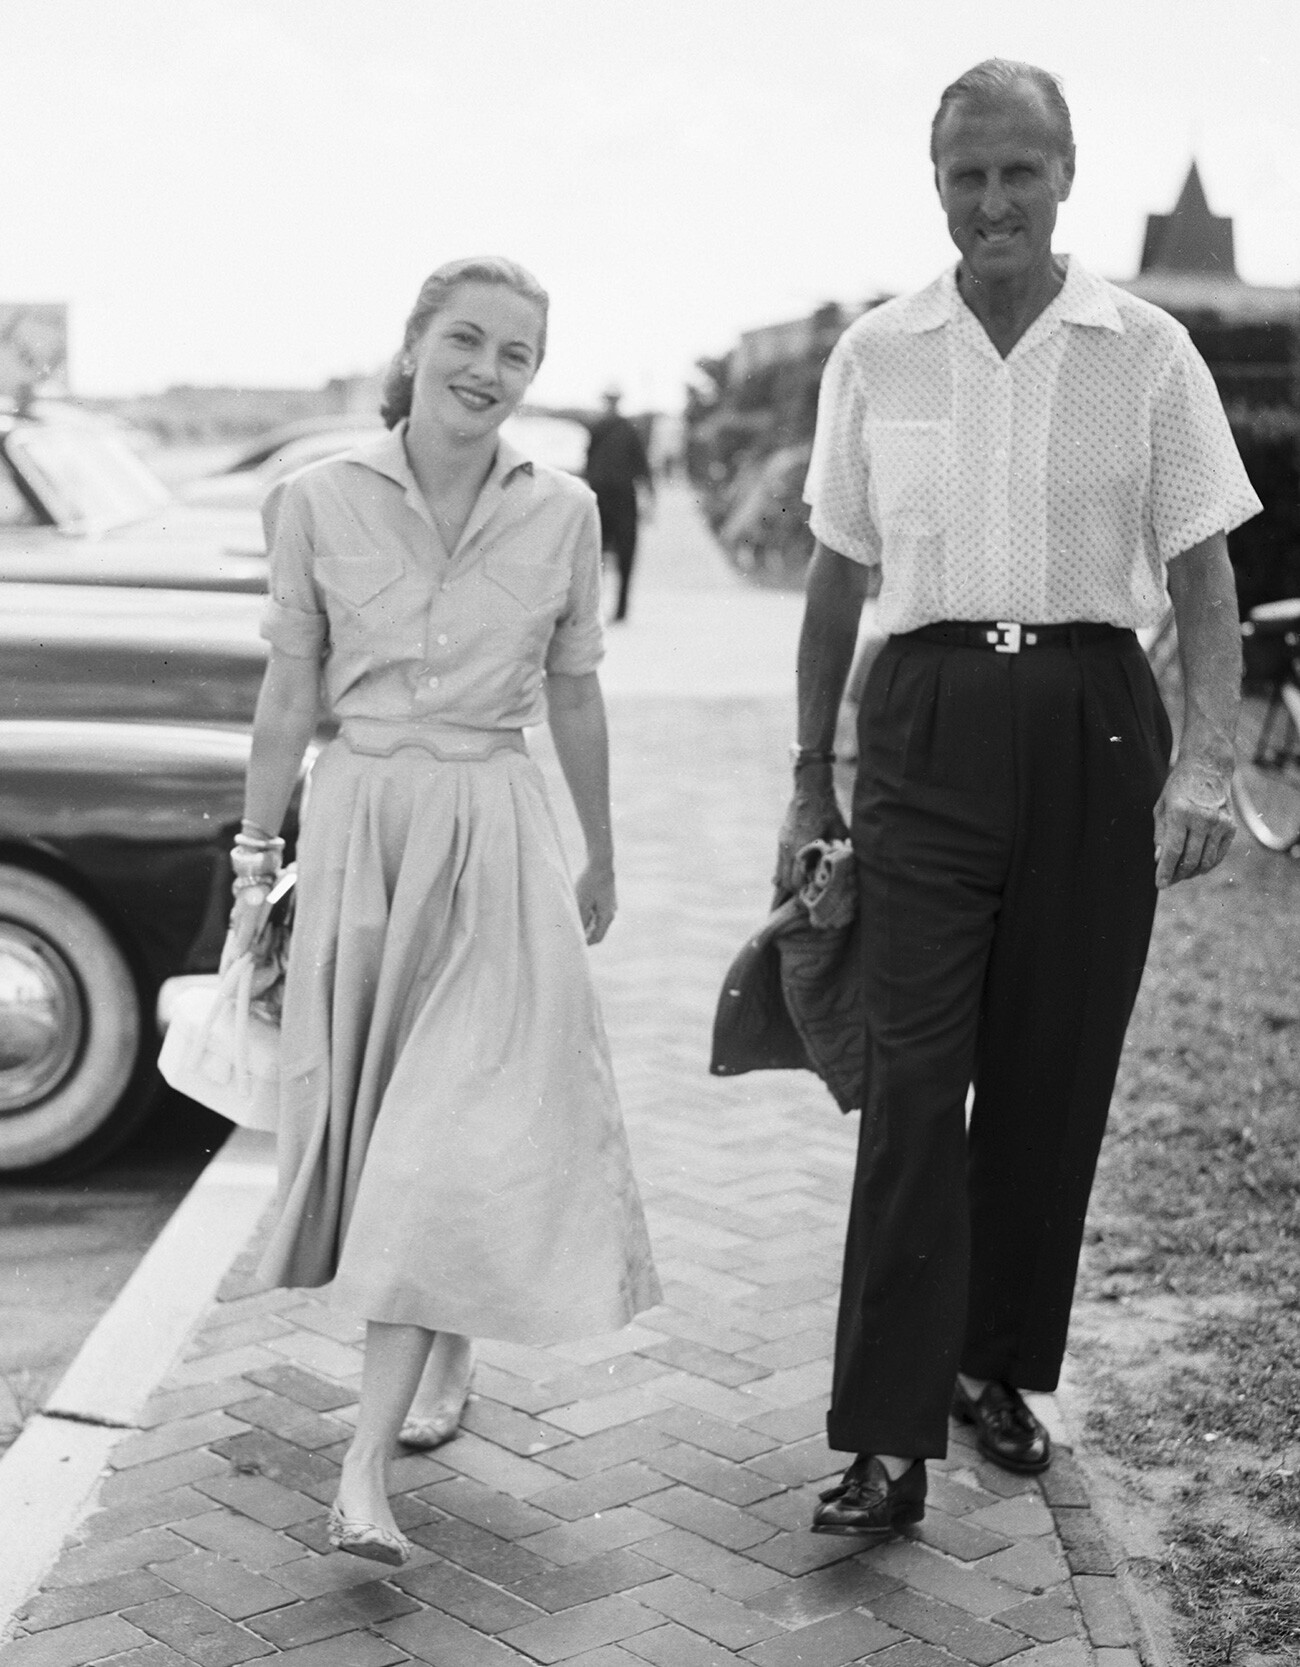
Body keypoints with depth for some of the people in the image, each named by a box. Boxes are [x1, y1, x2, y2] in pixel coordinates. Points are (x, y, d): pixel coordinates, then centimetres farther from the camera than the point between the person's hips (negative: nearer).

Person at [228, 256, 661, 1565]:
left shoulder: (562, 514, 0)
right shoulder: (317, 501, -2)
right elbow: (289, 693, 4)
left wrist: (600, 860, 18)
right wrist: (255, 862, 6)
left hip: (494, 838, -1)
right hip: (357, 824, 1)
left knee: (451, 1141, -8)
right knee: (375, 1122, 12)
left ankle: (365, 1472, -6)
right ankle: (447, 1340, 40)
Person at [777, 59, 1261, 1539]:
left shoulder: (1146, 353, 3)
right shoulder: (875, 356, 7)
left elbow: (1204, 578, 2)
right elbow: (837, 578, 13)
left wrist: (1205, 762, -11)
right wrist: (810, 779, 14)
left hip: (1094, 720, 0)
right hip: (928, 720, 0)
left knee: (1053, 1075, 8)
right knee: (914, 1079, -7)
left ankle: (998, 1367, 27)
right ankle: (888, 1441, -4)